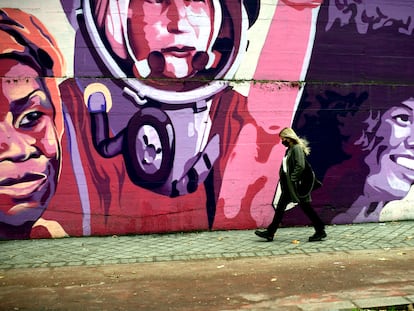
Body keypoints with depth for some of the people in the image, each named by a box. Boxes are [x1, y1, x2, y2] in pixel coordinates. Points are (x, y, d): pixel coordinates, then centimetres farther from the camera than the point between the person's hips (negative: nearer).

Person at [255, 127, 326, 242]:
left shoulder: (297, 148, -12)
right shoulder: (290, 149, 16)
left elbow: (300, 166, -22)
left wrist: (293, 179, -20)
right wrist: (283, 178, 12)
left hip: (297, 185, -10)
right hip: (289, 186, 10)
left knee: (306, 207, -3)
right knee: (280, 207, 9)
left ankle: (320, 231, 8)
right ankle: (270, 233, 13)